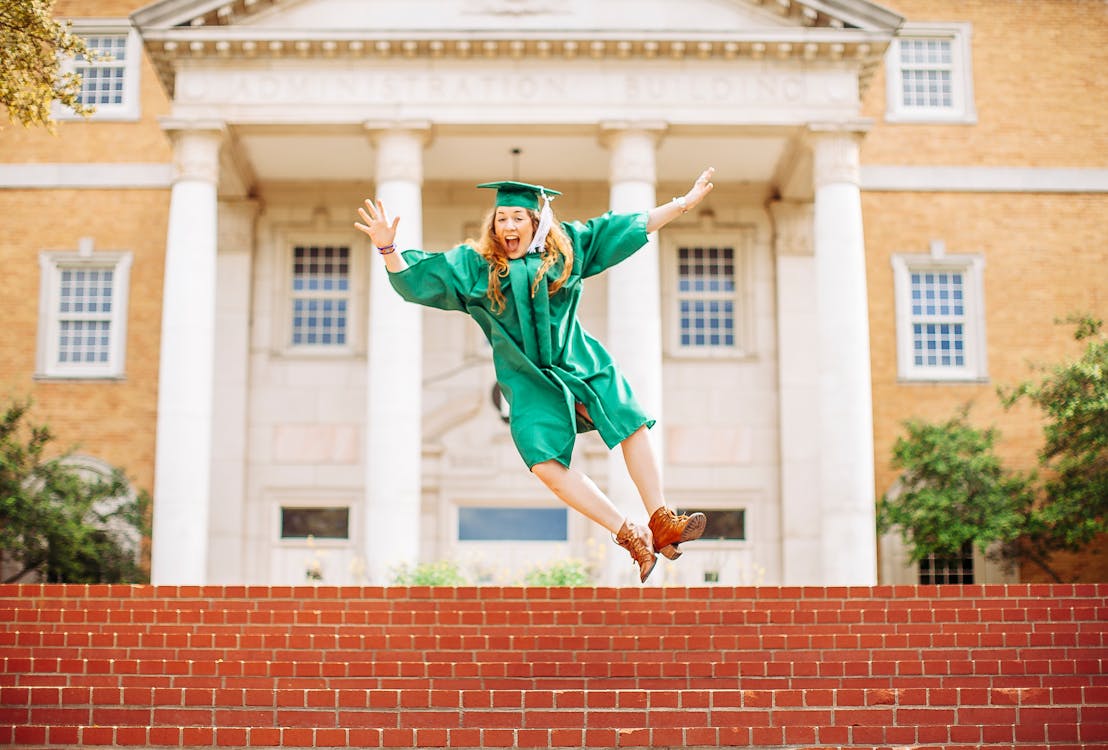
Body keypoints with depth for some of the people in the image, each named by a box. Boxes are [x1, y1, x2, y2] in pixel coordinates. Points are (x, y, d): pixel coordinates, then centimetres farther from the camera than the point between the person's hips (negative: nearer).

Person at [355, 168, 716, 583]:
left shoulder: (566, 246, 2)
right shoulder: (473, 264, -2)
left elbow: (632, 225, 7)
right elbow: (414, 278, -8)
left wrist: (684, 203, 6)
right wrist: (388, 248, -27)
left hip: (579, 363, 2)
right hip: (529, 378, -2)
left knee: (634, 425, -10)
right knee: (547, 465, -19)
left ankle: (661, 522, 4)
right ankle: (630, 536, -11)